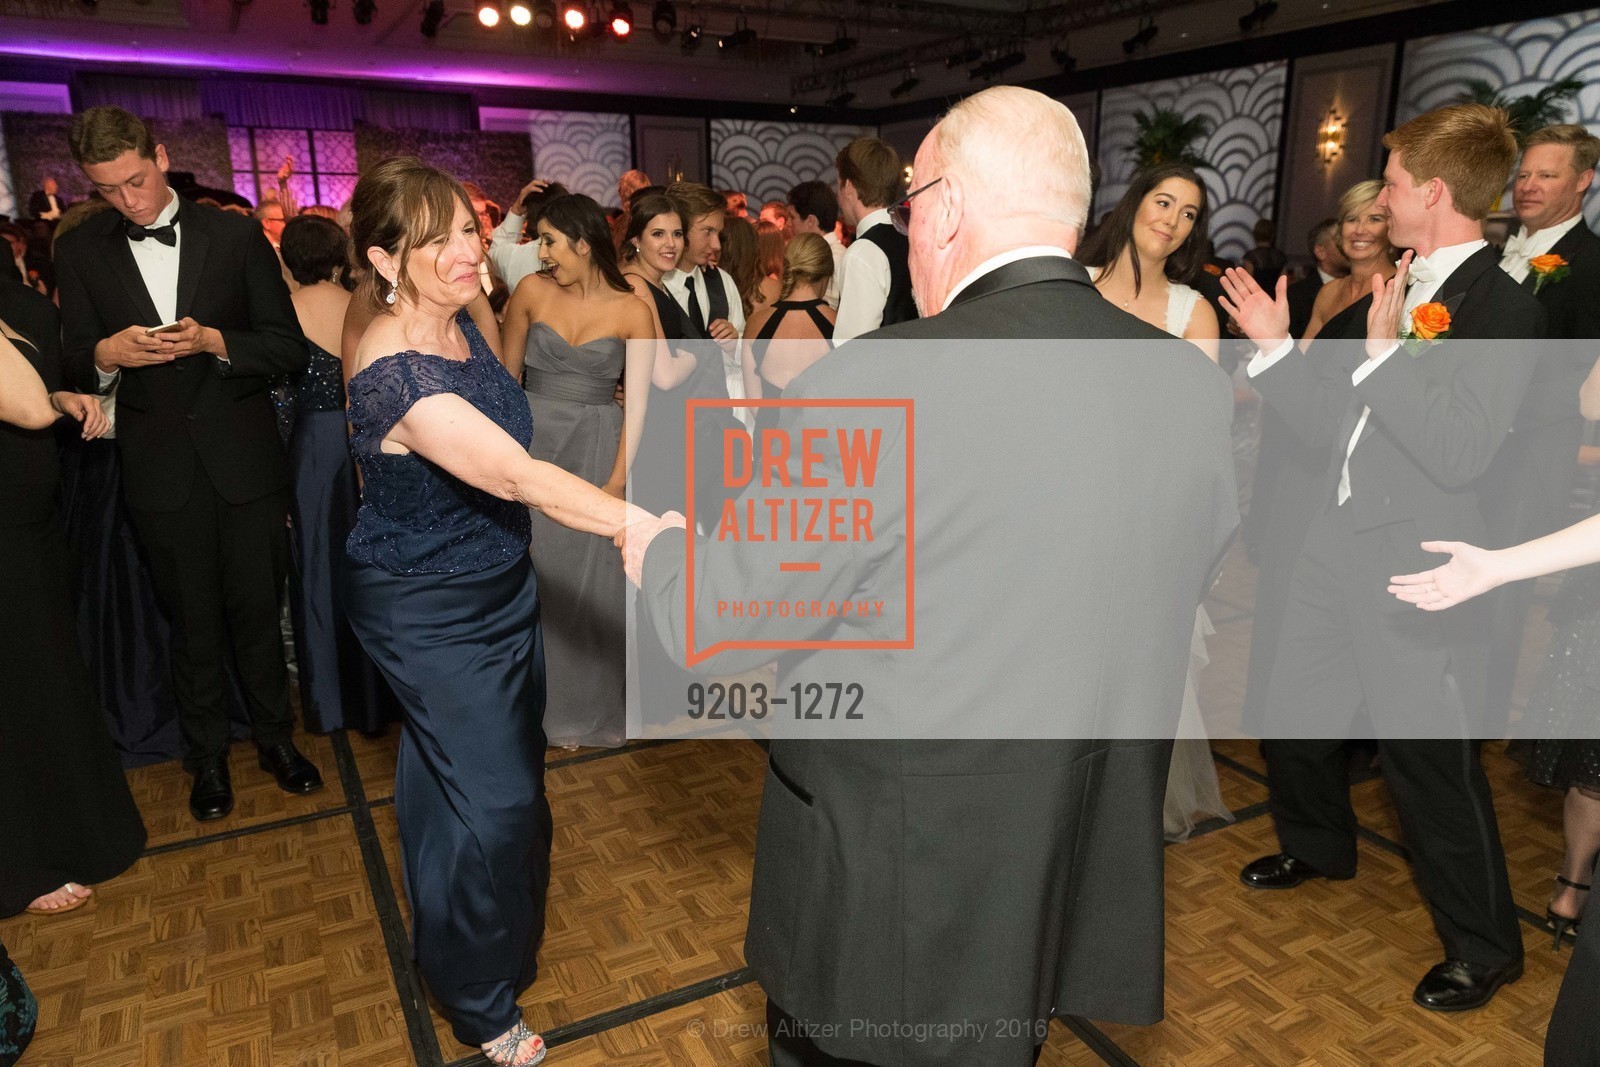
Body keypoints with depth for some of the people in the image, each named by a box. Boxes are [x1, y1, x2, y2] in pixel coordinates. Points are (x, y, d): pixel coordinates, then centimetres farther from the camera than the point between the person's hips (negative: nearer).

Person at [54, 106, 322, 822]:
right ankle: (207, 757, 29)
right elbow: (76, 364, 7)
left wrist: (213, 340, -18)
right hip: (159, 468, 1)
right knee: (192, 621, 11)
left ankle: (275, 737, 29)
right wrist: (107, 353, -15)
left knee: (256, 610, 9)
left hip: (244, 460, -1)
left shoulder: (236, 236, 0)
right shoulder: (79, 252, 4)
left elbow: (290, 347, -2)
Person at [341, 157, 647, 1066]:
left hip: (497, 577, 9)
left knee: (509, 765, 22)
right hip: (431, 610, -9)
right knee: (496, 795, -2)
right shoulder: (397, 373, -30)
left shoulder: (460, 323, -2)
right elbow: (517, 475, -39)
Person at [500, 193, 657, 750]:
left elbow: (637, 402, -7)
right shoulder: (532, 291, 0)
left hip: (596, 450, -1)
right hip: (530, 443, 1)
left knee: (589, 579, 6)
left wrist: (618, 479, -14)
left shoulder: (632, 311, -4)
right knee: (530, 574, 5)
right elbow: (505, 375, 5)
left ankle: (584, 706, 25)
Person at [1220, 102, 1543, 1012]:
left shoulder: (1504, 310, -14)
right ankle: (1320, 847, 47)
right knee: (1295, 715, 20)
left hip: (1417, 575, -8)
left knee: (1432, 764, 4)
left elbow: (1459, 453, -23)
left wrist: (1382, 352, -21)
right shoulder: (1391, 293, 10)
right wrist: (1276, 345, 5)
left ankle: (1485, 948, 27)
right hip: (1337, 548, 8)